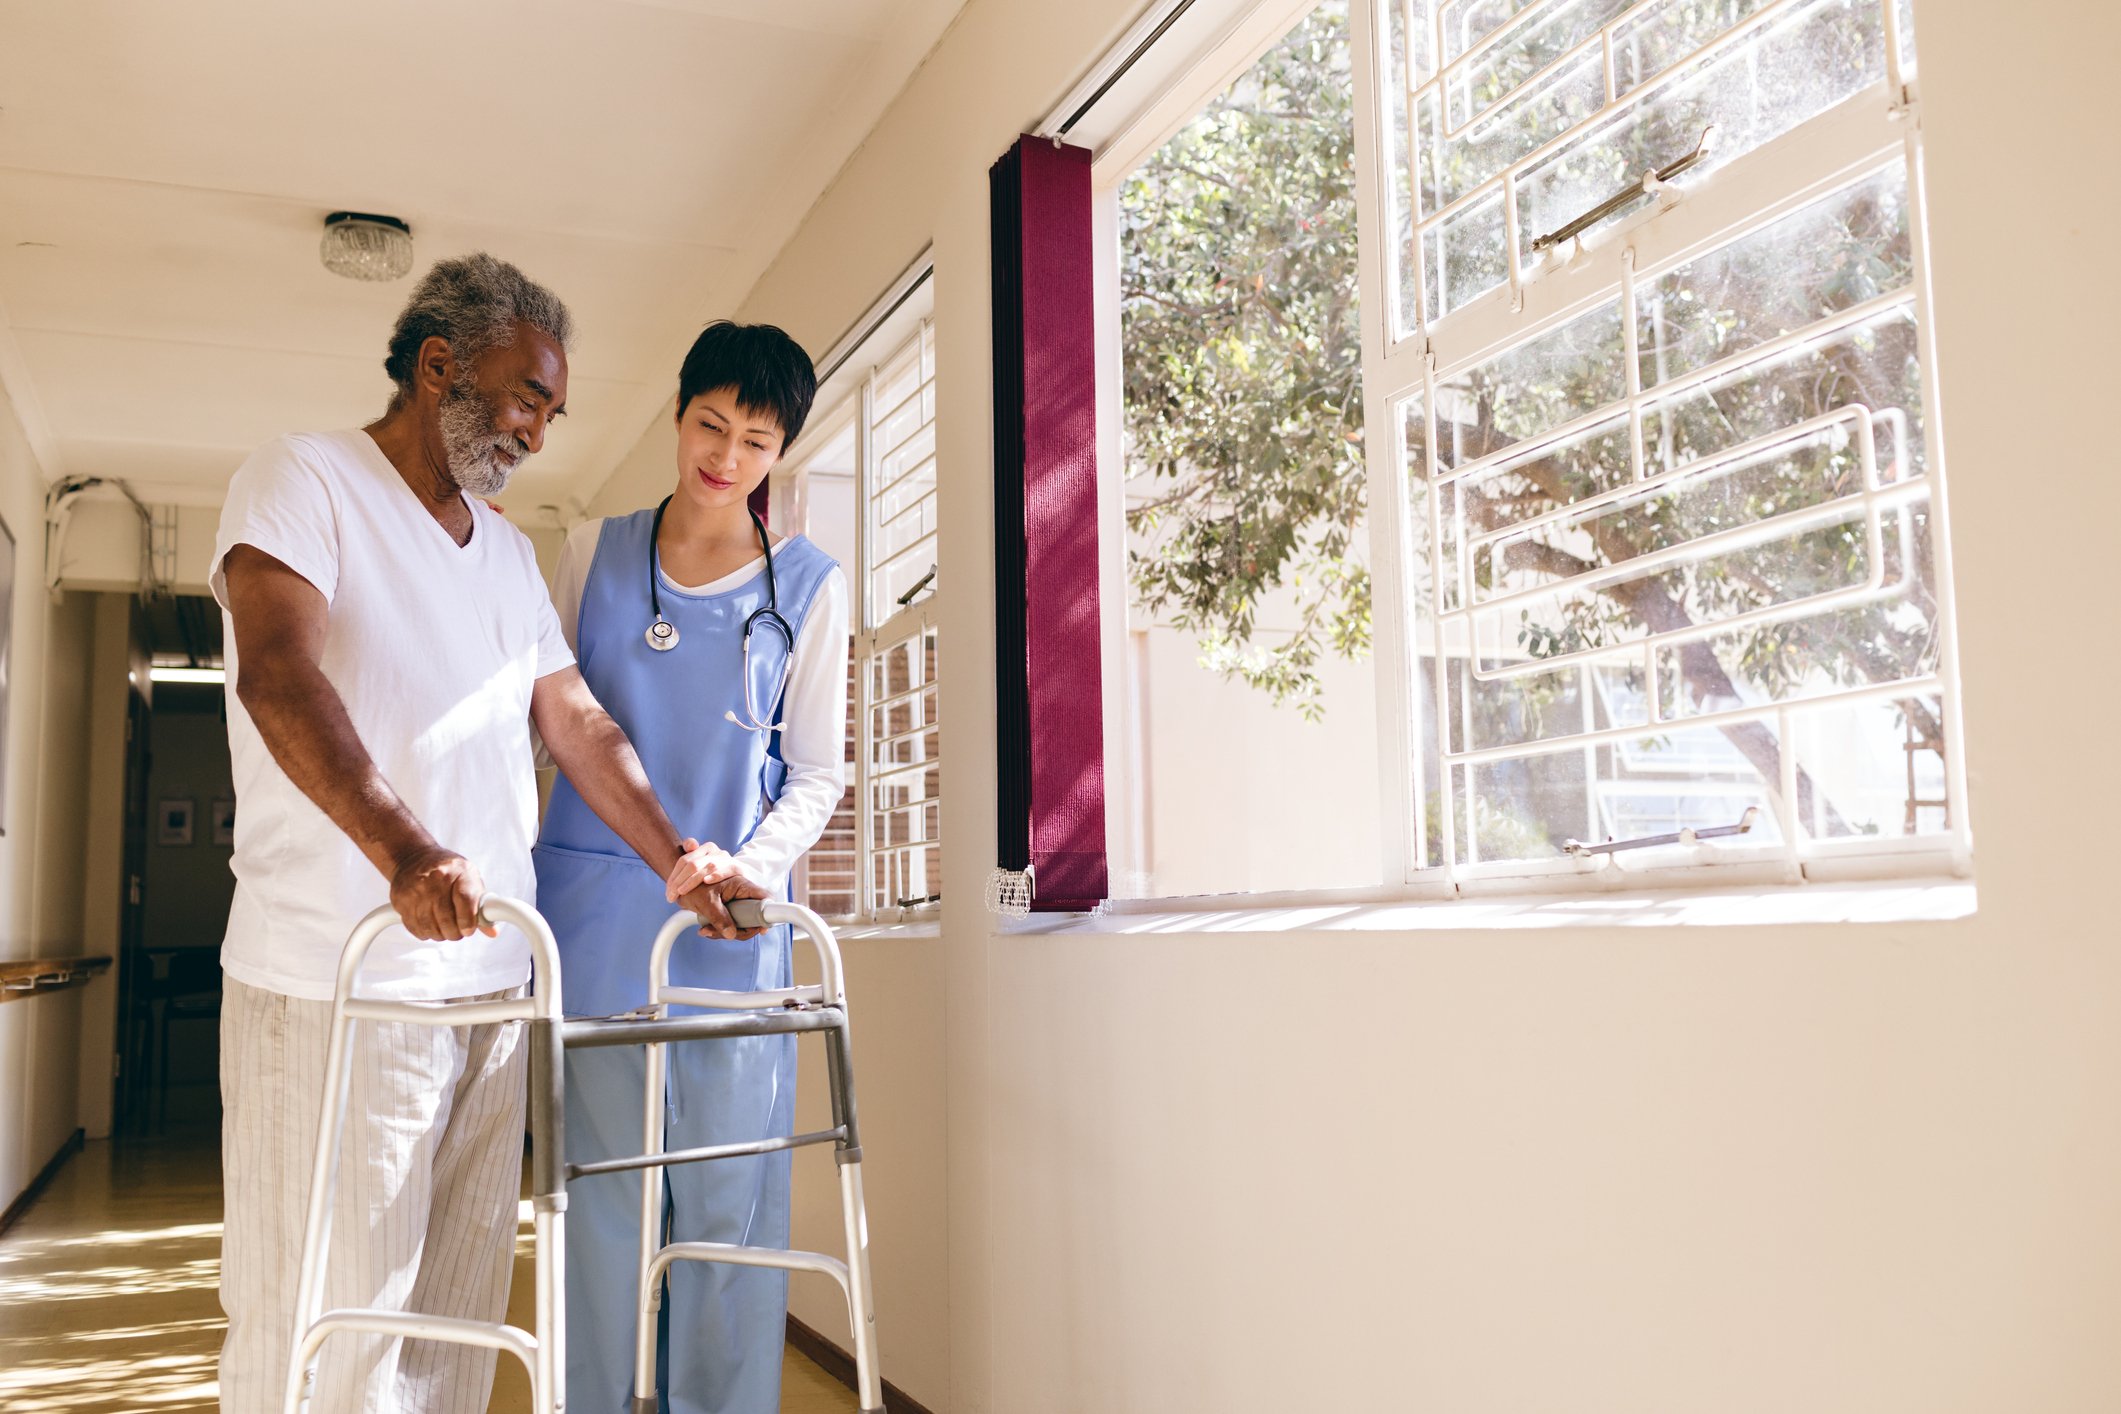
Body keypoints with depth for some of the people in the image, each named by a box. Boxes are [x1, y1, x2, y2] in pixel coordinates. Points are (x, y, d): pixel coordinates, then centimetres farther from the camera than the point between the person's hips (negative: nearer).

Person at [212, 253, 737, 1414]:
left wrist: (678, 864, 10)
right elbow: (278, 674, -20)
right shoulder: (302, 480, -3)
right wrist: (402, 850, -34)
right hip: (338, 981, -7)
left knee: (456, 1313, 10)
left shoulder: (509, 552, 19)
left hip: (487, 978, 7)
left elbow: (576, 722, 21)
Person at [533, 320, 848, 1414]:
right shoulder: (593, 551, 10)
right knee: (600, 1194, 6)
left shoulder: (807, 586, 5)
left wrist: (752, 866, -10)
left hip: (732, 926, -1)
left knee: (728, 1196, 2)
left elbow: (817, 771, 4)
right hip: (591, 912, 1)